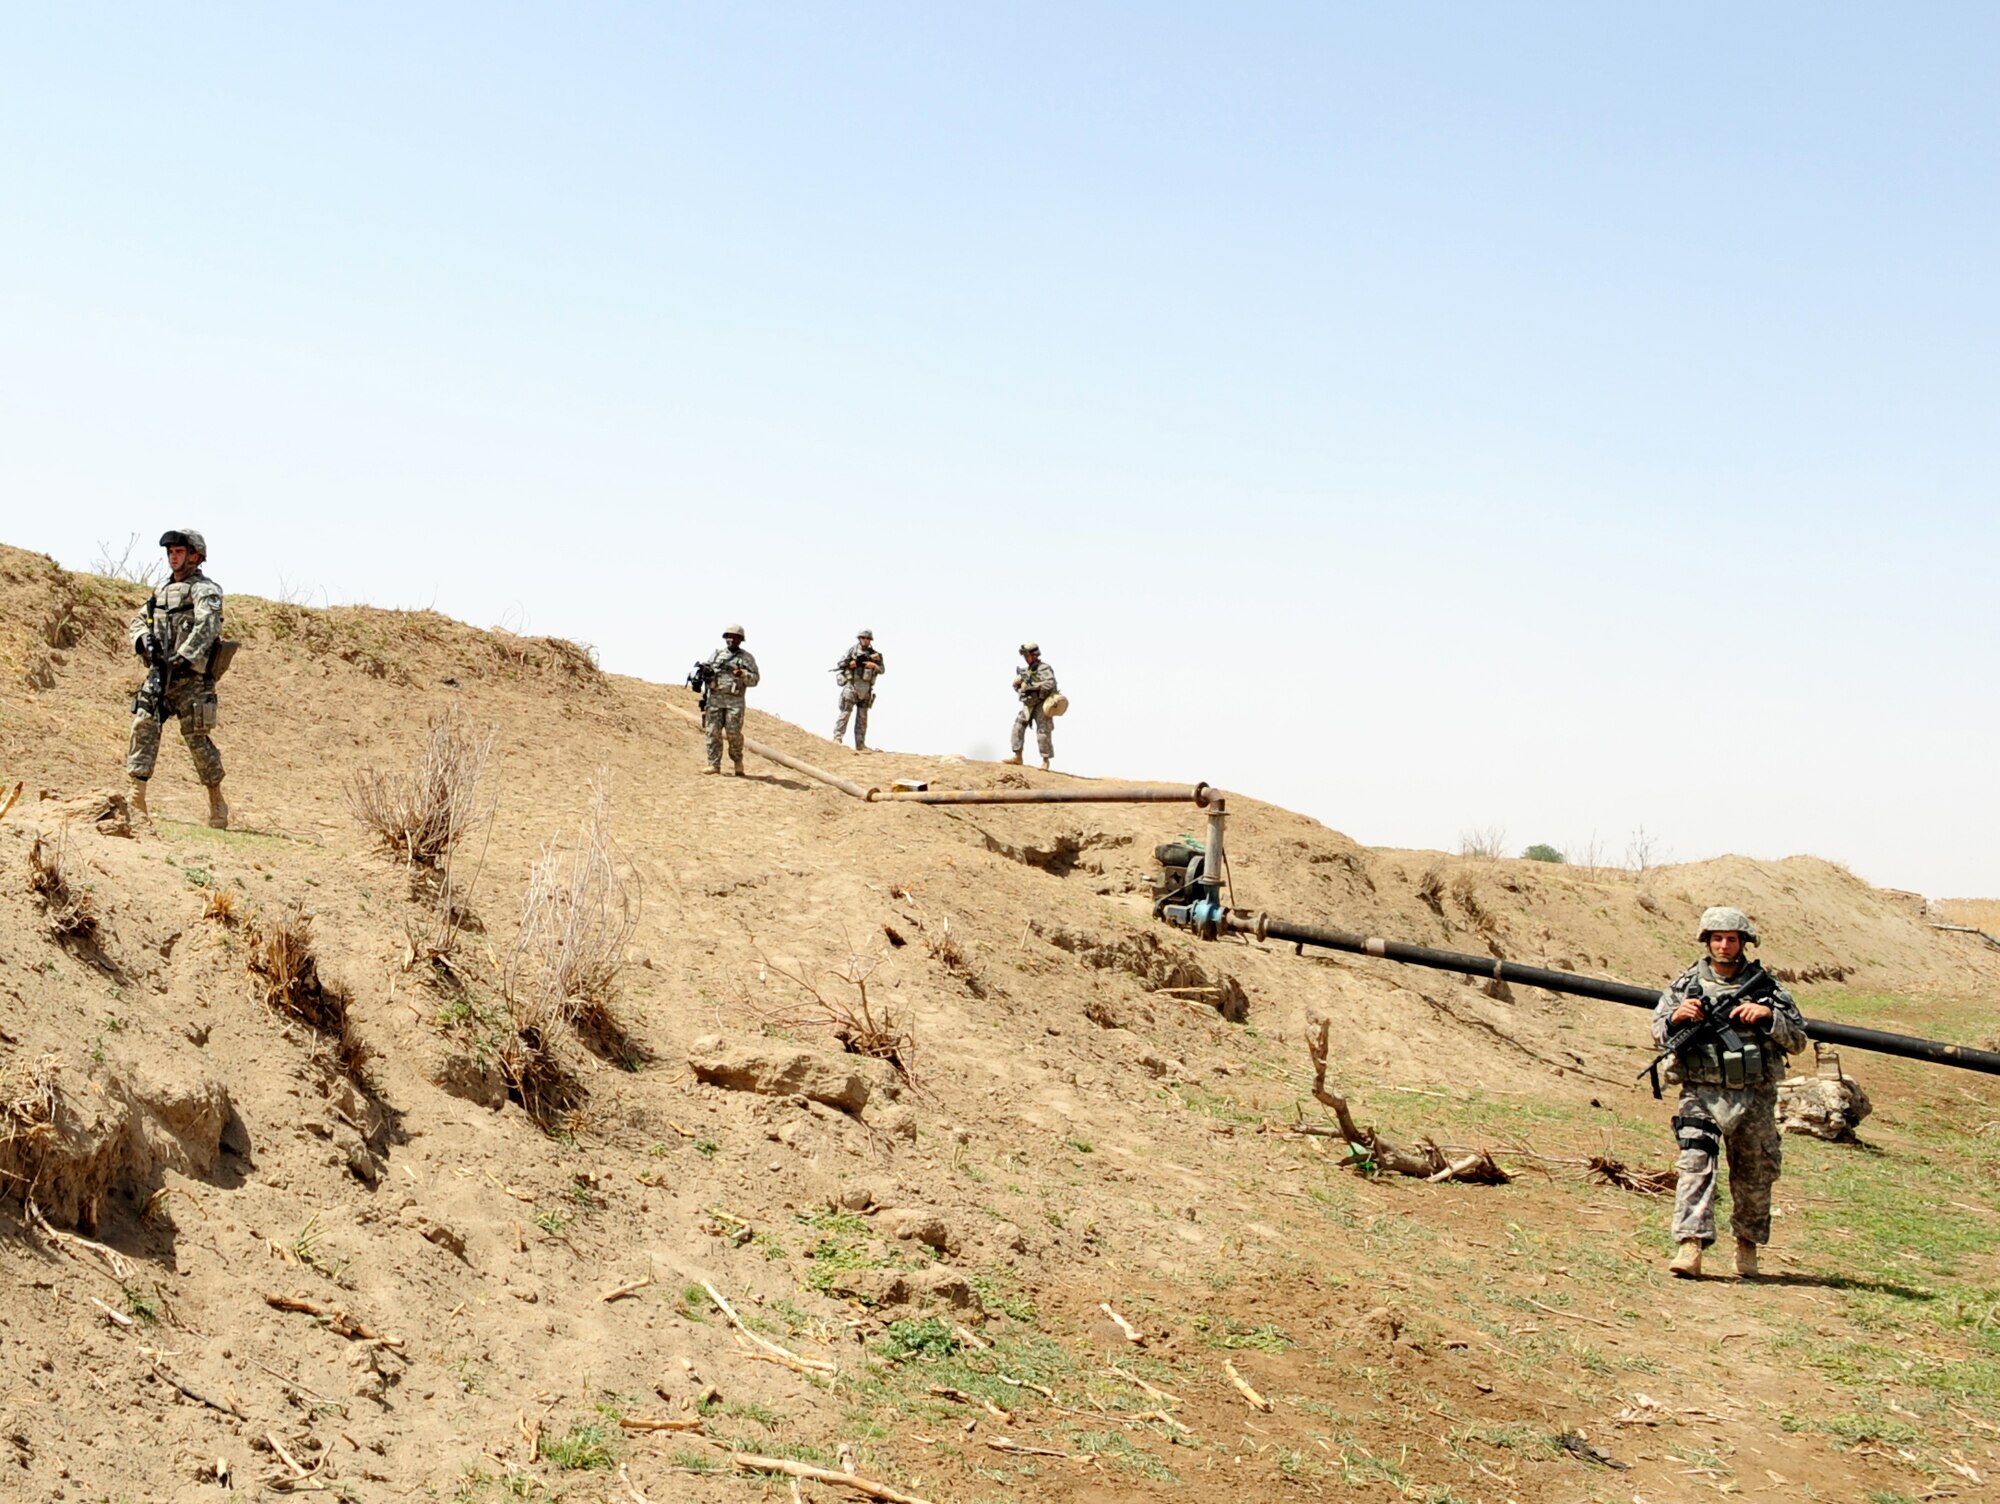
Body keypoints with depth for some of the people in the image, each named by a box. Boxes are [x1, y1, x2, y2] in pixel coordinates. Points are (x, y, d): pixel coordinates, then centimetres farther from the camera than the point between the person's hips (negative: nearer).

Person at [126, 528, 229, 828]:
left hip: (191, 677, -6)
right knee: (143, 727, -8)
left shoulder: (205, 590, -4)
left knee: (197, 738, -4)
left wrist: (181, 657, -28)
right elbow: (139, 620, 23)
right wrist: (144, 639, 0)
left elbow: (206, 628, -19)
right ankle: (136, 798, -10)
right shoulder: (161, 589, 19)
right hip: (160, 673, 6)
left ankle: (217, 802, 10)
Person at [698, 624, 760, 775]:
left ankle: (737, 760, 14)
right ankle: (714, 764, 1)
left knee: (733, 733, -8)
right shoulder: (716, 653, 15)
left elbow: (754, 680, 3)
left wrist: (743, 674, -15)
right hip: (715, 698, 2)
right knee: (713, 732, -3)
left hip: (735, 701, -2)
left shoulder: (747, 658, 8)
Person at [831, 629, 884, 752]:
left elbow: (882, 670, 8)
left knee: (862, 717, 5)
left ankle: (860, 745, 6)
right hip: (852, 685, -4)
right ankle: (837, 738, -14)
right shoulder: (853, 650, 3)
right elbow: (841, 663, -5)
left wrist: (874, 666, -13)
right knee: (845, 713, -11)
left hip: (866, 689, 4)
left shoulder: (874, 653, 13)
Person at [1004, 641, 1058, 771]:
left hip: (1041, 704, -7)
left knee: (1043, 733, -7)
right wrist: (1017, 682, -3)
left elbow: (1050, 684, -27)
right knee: (1018, 726, -4)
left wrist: (1031, 686, -23)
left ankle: (1045, 761, 0)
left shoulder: (1044, 669, -10)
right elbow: (1016, 687, 22)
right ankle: (1017, 756, 0)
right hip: (1028, 705, 7)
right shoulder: (1027, 671, 14)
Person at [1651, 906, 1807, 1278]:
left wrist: (1768, 1014, -12)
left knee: (1754, 1179, 11)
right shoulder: (1686, 983, 6)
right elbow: (1659, 1035, 7)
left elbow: (1798, 1040, 5)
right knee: (1695, 1165, -17)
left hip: (1755, 1098, 1)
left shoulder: (1765, 984, 5)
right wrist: (1678, 1017, -14)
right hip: (1702, 1094, -1)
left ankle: (1748, 1246, 31)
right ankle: (1689, 1245, -21)